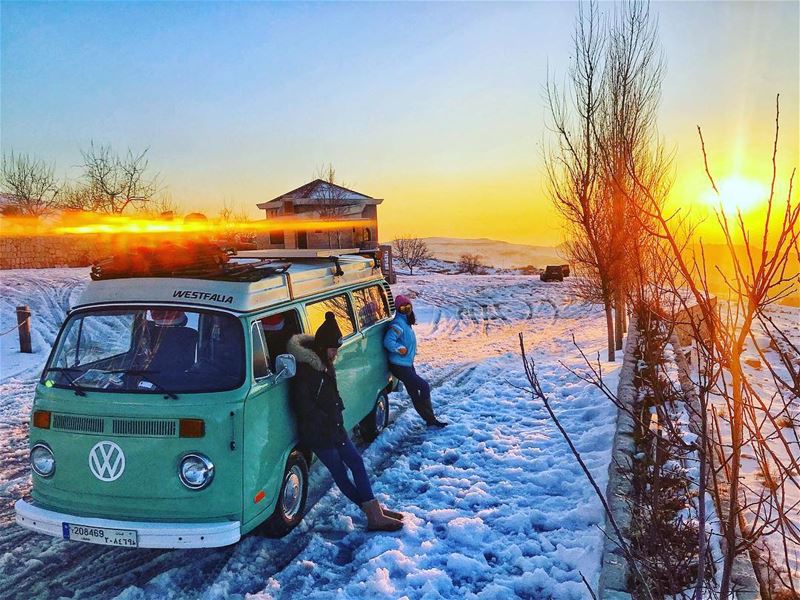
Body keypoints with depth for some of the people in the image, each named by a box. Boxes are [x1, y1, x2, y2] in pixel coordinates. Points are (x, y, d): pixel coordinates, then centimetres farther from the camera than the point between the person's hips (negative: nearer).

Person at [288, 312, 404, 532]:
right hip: (318, 434, -9)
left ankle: (376, 513, 14)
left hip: (334, 428, 9)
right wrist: (326, 419, -14)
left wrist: (337, 410, 8)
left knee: (357, 464, 8)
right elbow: (302, 406, -22)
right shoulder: (305, 369, -20)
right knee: (340, 473, 1)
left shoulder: (326, 364, 9)